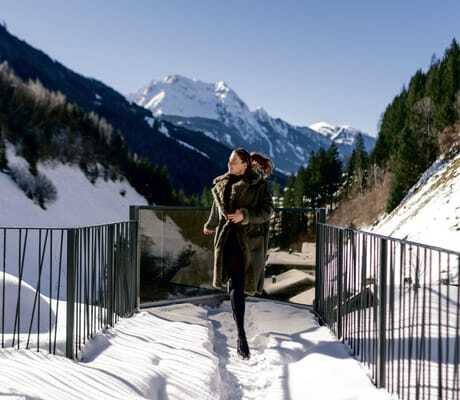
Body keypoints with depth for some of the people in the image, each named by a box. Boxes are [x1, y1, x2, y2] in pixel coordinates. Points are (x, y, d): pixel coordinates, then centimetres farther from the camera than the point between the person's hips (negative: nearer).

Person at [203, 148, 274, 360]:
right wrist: (210, 225, 38)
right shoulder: (222, 183, 9)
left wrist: (245, 215, -22)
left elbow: (267, 211, -9)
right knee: (236, 283, -8)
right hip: (228, 237, 3)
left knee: (238, 283, 1)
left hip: (250, 240, -2)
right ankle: (241, 335, -7)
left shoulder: (259, 184, -5)